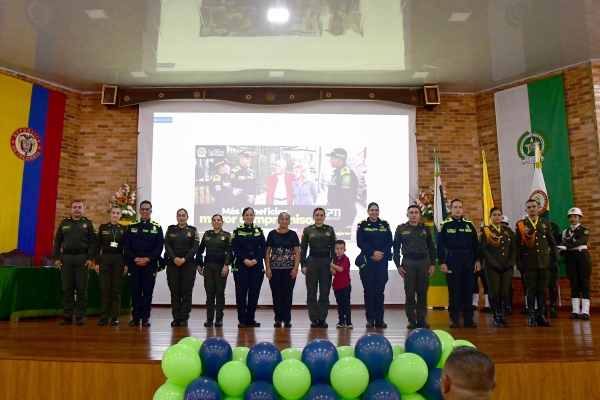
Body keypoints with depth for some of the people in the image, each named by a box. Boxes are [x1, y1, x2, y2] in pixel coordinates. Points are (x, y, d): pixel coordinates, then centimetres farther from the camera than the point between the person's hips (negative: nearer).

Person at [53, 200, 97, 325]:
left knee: (82, 288, 1)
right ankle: (67, 316, 11)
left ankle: (81, 316, 6)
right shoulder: (64, 223, 11)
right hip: (66, 257, 2)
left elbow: (93, 242, 0)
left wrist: (91, 258, -9)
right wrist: (56, 258, 2)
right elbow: (57, 242, 11)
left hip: (82, 258, -2)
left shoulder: (88, 223, 5)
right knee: (67, 288, 4)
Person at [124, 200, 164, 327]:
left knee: (148, 290, 1)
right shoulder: (131, 226, 10)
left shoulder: (157, 227, 7)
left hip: (150, 263, -1)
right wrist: (134, 258, -10)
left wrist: (148, 259, -11)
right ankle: (135, 317, 10)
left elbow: (160, 246, 1)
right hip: (134, 263, 1)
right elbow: (127, 245, 5)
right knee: (135, 290, 3)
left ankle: (145, 317, 7)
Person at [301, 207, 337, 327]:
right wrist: (303, 265, -4)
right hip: (312, 262, -1)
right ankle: (313, 319, 10)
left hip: (326, 262, 1)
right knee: (311, 292, 2)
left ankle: (322, 319, 13)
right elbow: (303, 249, 3)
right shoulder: (307, 230, 4)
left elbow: (333, 248, 6)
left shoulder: (330, 230, 6)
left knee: (325, 292, 4)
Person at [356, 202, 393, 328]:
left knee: (380, 290, 2)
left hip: (382, 261, 2)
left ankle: (379, 319, 8)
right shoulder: (362, 225, 2)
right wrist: (373, 252, -15)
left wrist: (382, 253, -11)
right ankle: (370, 318, 8)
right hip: (367, 260, -2)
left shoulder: (385, 224, 9)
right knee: (369, 289, 1)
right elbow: (360, 242, -5)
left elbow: (390, 242, 4)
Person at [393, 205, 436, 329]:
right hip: (408, 263, -2)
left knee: (422, 292, 4)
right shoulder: (401, 229, 5)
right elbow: (396, 248, 5)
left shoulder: (425, 229, 11)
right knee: (410, 292, 1)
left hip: (424, 262, 2)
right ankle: (412, 320, 8)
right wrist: (398, 265, -2)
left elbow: (431, 247, 13)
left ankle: (421, 319, 13)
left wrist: (432, 264, 4)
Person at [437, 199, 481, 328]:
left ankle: (468, 318, 14)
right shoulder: (445, 225, 0)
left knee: (468, 290, 6)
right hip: (452, 260, -3)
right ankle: (454, 319, 9)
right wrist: (442, 262, -9)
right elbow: (440, 245, -3)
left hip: (468, 260, 3)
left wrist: (477, 260, 6)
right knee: (454, 290, 1)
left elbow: (475, 243, 12)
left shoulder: (469, 224, 11)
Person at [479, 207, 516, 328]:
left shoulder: (508, 230, 14)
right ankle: (495, 317, 7)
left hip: (507, 267, 4)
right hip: (492, 267, -4)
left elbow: (513, 249, 10)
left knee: (504, 292, 4)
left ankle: (503, 316, 13)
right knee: (494, 292, -1)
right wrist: (495, 264, -14)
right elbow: (483, 250, -7)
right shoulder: (485, 230, 1)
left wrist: (510, 263, -5)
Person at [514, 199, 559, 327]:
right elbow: (517, 244, -1)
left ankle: (541, 316, 11)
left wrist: (556, 259, 4)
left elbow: (552, 242, 10)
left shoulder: (546, 223, 11)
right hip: (529, 262, -2)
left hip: (544, 261, 2)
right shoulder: (521, 224, 3)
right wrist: (518, 261, -6)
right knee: (531, 289, 1)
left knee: (542, 289, 5)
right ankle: (531, 316, 7)